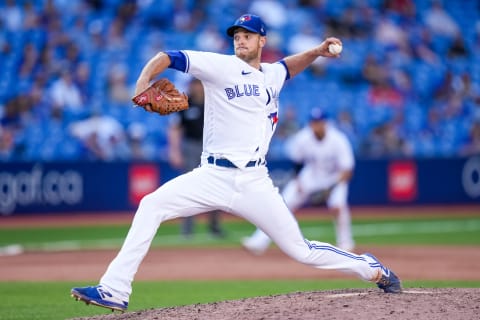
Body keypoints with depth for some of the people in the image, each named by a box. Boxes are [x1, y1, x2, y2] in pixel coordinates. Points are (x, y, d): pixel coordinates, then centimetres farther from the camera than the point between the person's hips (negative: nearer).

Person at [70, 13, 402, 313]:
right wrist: (143, 83, -25)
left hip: (255, 183, 2)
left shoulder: (272, 75, 14)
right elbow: (166, 57, -7)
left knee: (301, 250, 1)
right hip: (214, 177, -2)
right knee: (152, 205, -22)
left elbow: (289, 65, 40)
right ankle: (114, 291, -22)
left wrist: (316, 52, 21)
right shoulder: (221, 66, 1)